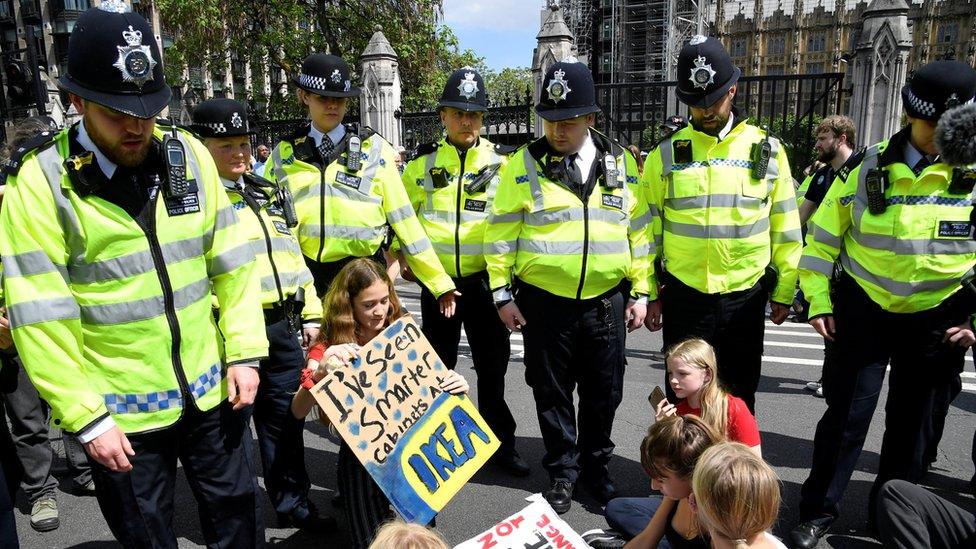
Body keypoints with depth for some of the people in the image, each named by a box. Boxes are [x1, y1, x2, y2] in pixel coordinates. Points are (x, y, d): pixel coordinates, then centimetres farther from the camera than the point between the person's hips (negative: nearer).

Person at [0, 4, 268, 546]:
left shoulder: (189, 155, -2)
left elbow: (231, 261, 1)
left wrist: (244, 352, -3)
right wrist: (85, 418, -12)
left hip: (212, 389, 3)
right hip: (120, 414, -2)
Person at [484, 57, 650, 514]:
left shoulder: (621, 163, 5)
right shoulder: (523, 165, -2)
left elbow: (638, 230, 8)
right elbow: (500, 232, -1)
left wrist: (640, 292, 5)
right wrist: (503, 293, -4)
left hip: (607, 301, 2)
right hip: (544, 301, -1)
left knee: (603, 394, 13)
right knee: (552, 393, 10)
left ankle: (596, 469, 34)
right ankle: (562, 472, 29)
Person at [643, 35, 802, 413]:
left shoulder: (767, 150, 1)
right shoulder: (666, 154, -1)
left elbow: (785, 229, 5)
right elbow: (649, 228, 2)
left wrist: (784, 292, 6)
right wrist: (649, 292, 1)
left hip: (747, 296, 1)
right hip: (684, 296, -1)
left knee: (741, 394, 15)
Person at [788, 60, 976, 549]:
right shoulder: (866, 168, -6)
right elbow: (823, 236, 0)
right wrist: (819, 300, -3)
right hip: (864, 309, -1)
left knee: (914, 424, 13)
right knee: (846, 416, 0)